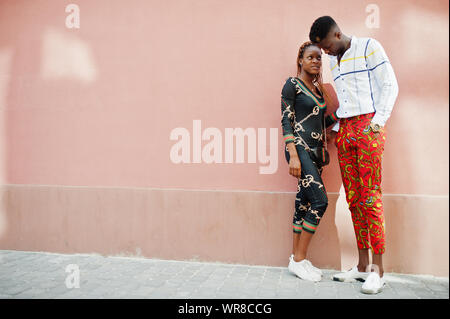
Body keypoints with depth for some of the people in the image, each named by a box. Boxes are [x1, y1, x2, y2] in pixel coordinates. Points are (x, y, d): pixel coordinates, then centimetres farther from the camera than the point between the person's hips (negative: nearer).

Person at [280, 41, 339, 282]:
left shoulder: (318, 88, 20)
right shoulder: (292, 84, -2)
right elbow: (286, 121, -11)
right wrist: (293, 155, -19)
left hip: (315, 150, 8)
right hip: (300, 147, -7)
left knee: (304, 203, 7)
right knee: (320, 201, -14)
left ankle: (296, 258, 15)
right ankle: (299, 260, -2)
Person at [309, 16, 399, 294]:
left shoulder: (370, 47, 2)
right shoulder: (334, 61, 20)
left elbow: (390, 86, -3)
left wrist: (378, 122, -13)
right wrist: (335, 128, 12)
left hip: (368, 127, -6)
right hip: (345, 131, 6)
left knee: (370, 197, -11)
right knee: (353, 199, 3)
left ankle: (378, 270, -3)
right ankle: (363, 266, 9)